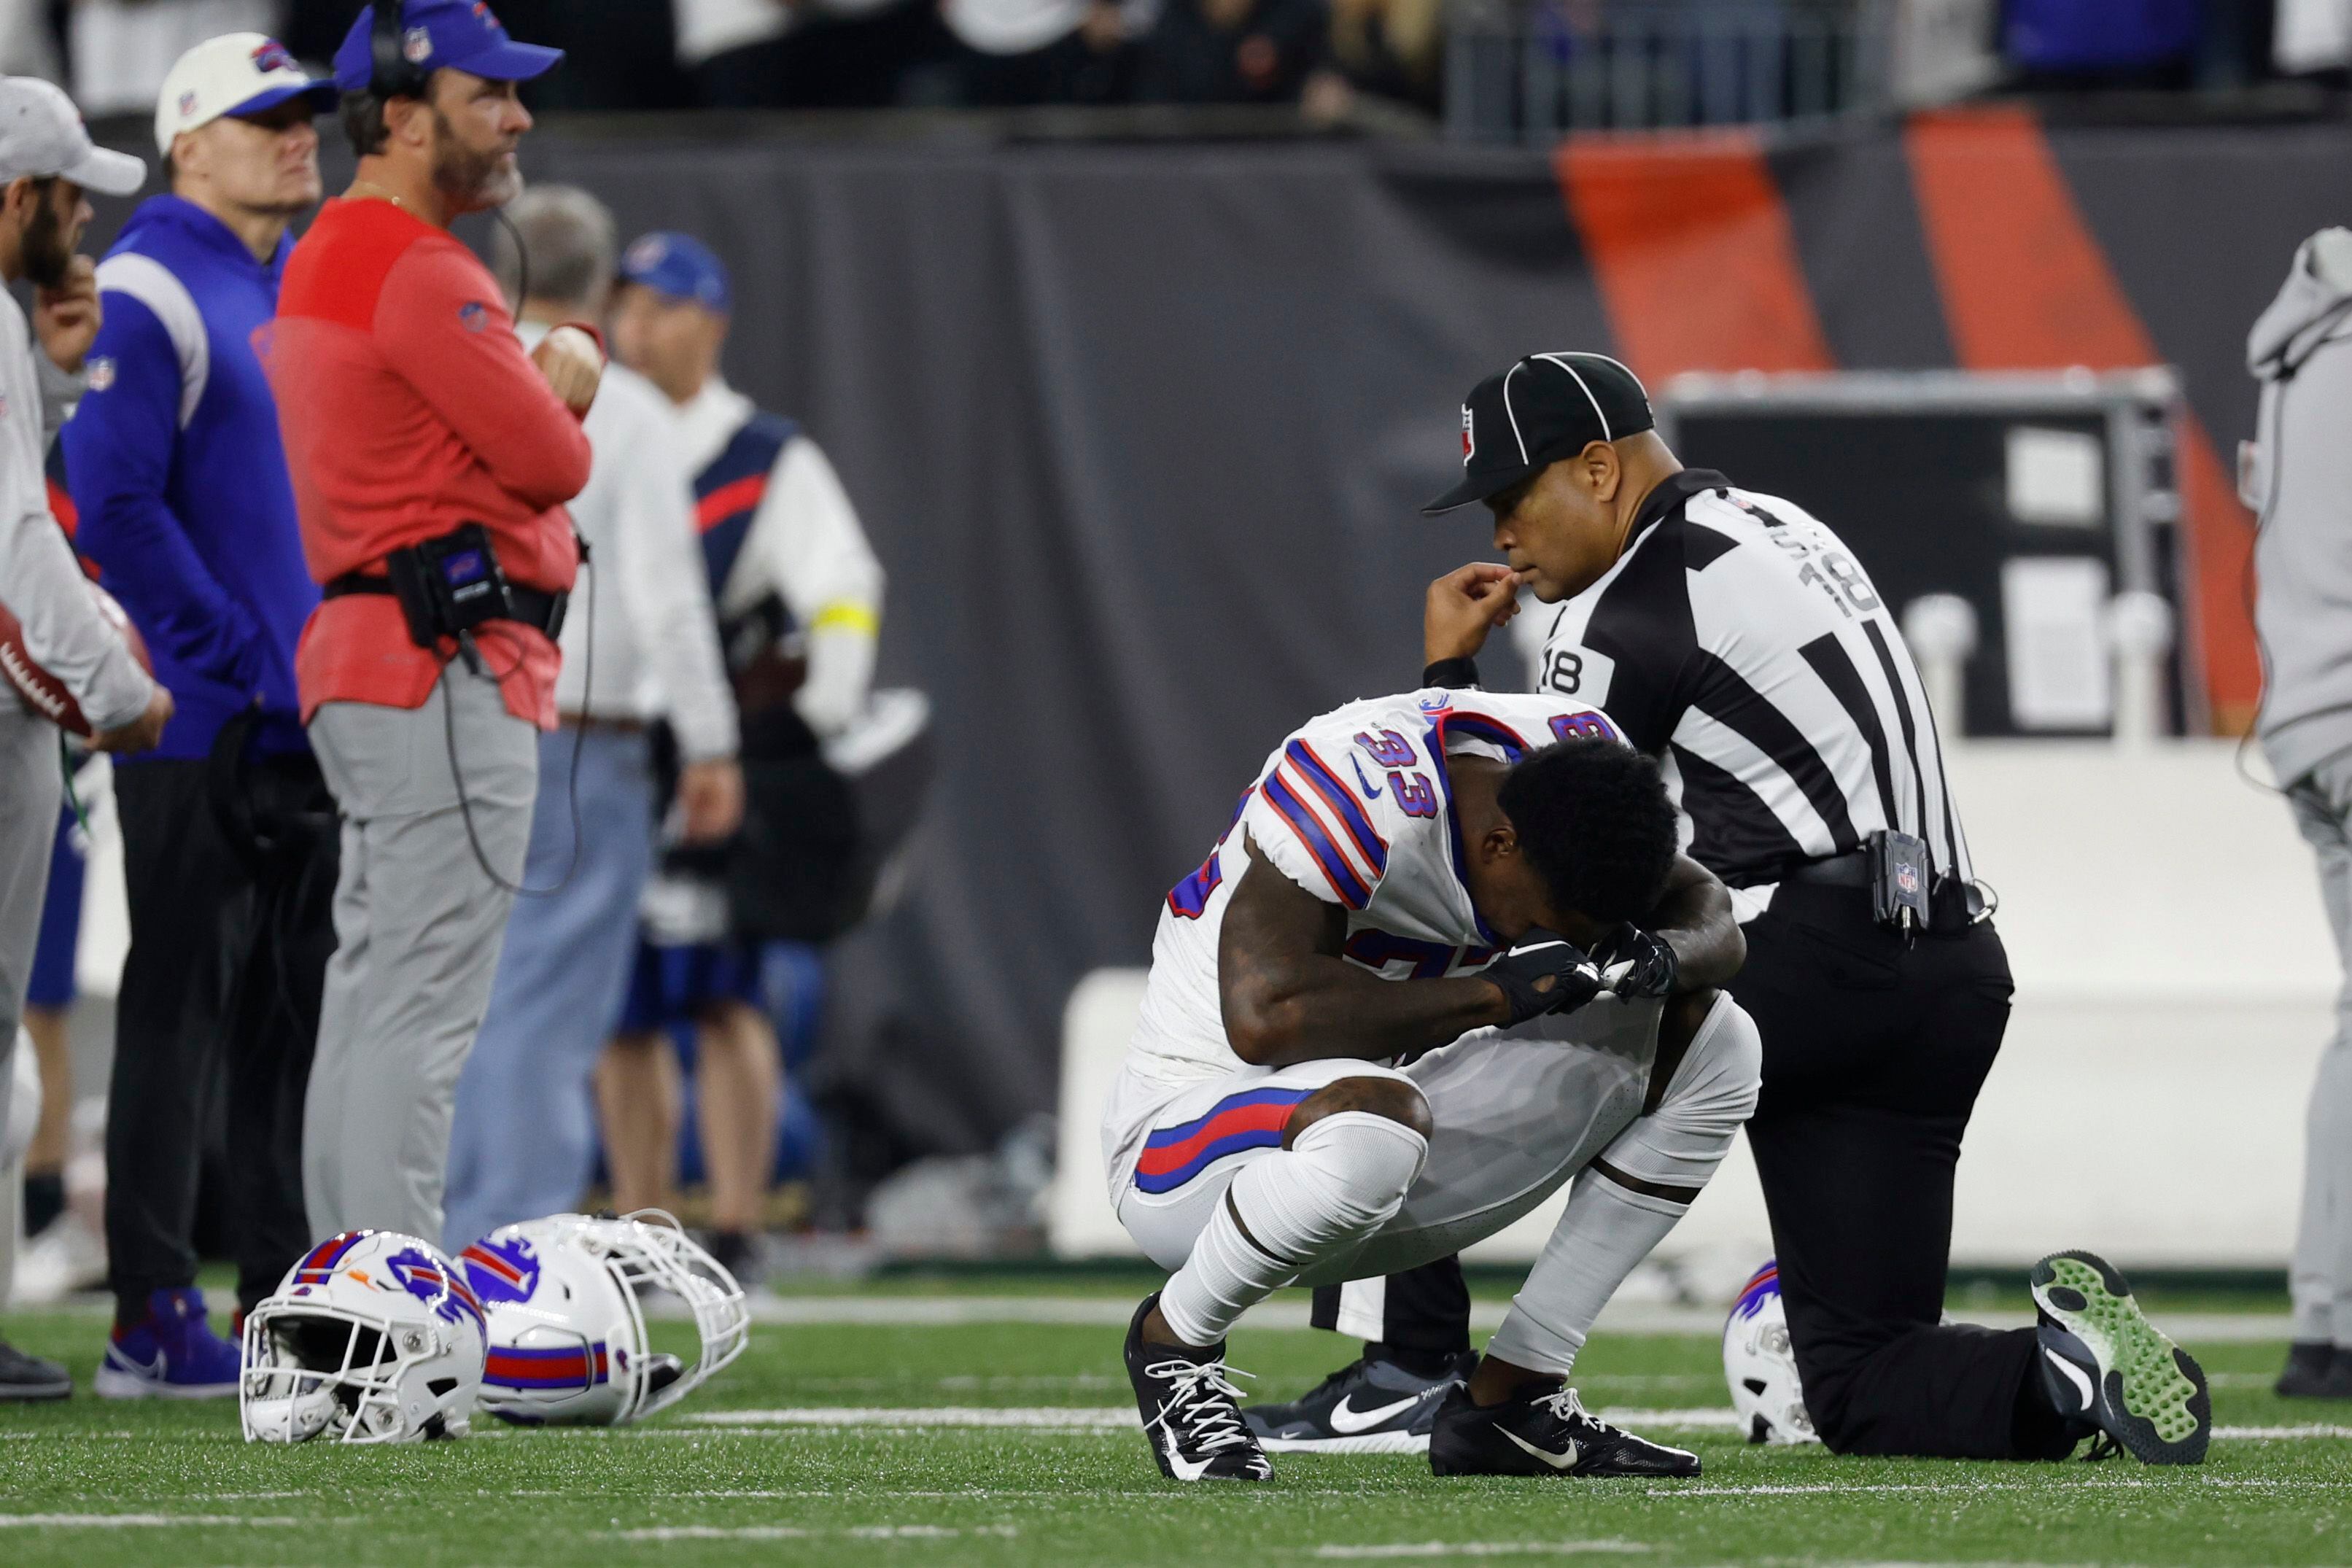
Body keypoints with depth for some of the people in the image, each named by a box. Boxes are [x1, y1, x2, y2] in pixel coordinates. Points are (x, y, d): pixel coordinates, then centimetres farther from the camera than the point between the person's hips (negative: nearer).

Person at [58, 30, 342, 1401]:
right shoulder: (149, 296, -10)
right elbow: (116, 508, -17)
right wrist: (243, 664, -17)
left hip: (315, 721, 8)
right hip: (201, 723, -8)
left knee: (302, 1016, 10)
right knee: (182, 1011, -5)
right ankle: (154, 1322, -3)